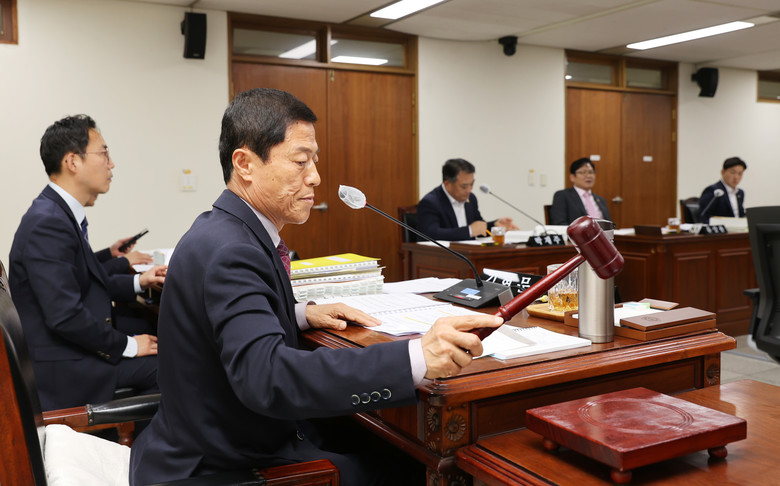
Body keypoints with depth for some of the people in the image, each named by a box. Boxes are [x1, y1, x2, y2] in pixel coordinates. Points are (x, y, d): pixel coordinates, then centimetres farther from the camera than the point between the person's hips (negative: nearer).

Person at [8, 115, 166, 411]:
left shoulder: (63, 214, 8)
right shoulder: (47, 223, -23)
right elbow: (65, 316, -28)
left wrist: (138, 282, 7)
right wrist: (127, 346, -18)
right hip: (69, 370, -10)